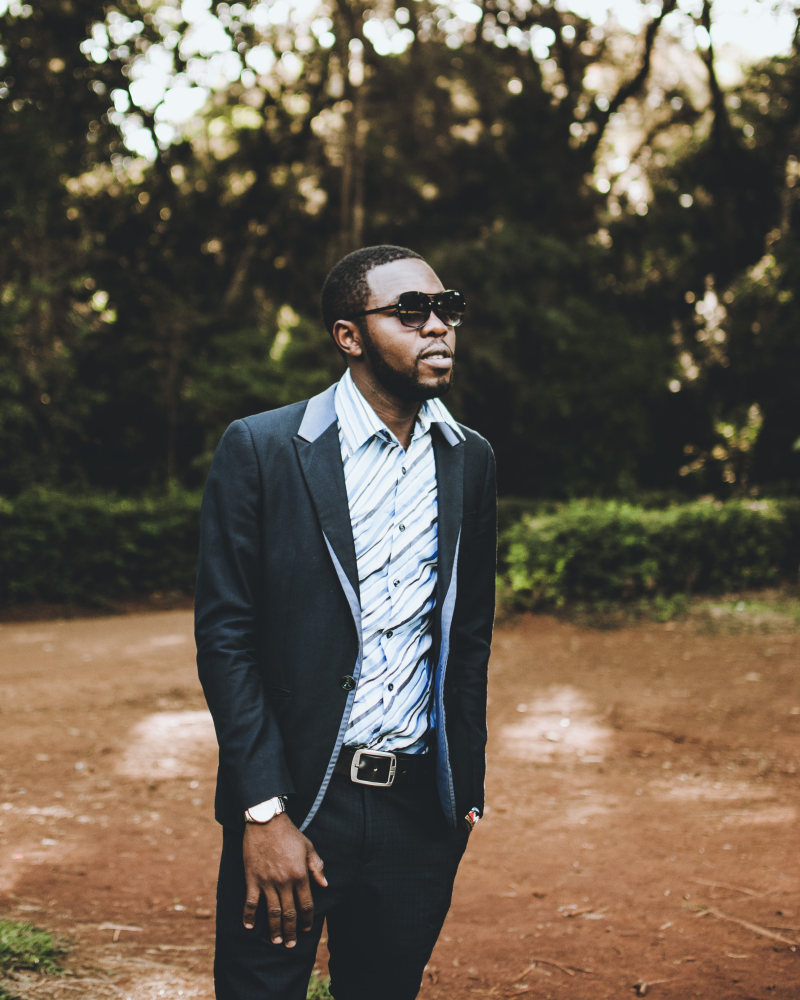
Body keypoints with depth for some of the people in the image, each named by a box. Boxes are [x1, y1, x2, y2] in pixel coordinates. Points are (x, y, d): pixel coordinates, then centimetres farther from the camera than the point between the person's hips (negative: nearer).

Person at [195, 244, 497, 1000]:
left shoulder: (470, 461, 7)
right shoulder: (260, 449, -7)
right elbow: (224, 635, -8)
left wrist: (466, 792, 12)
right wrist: (265, 814, -13)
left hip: (419, 809, 4)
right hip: (291, 802, -3)